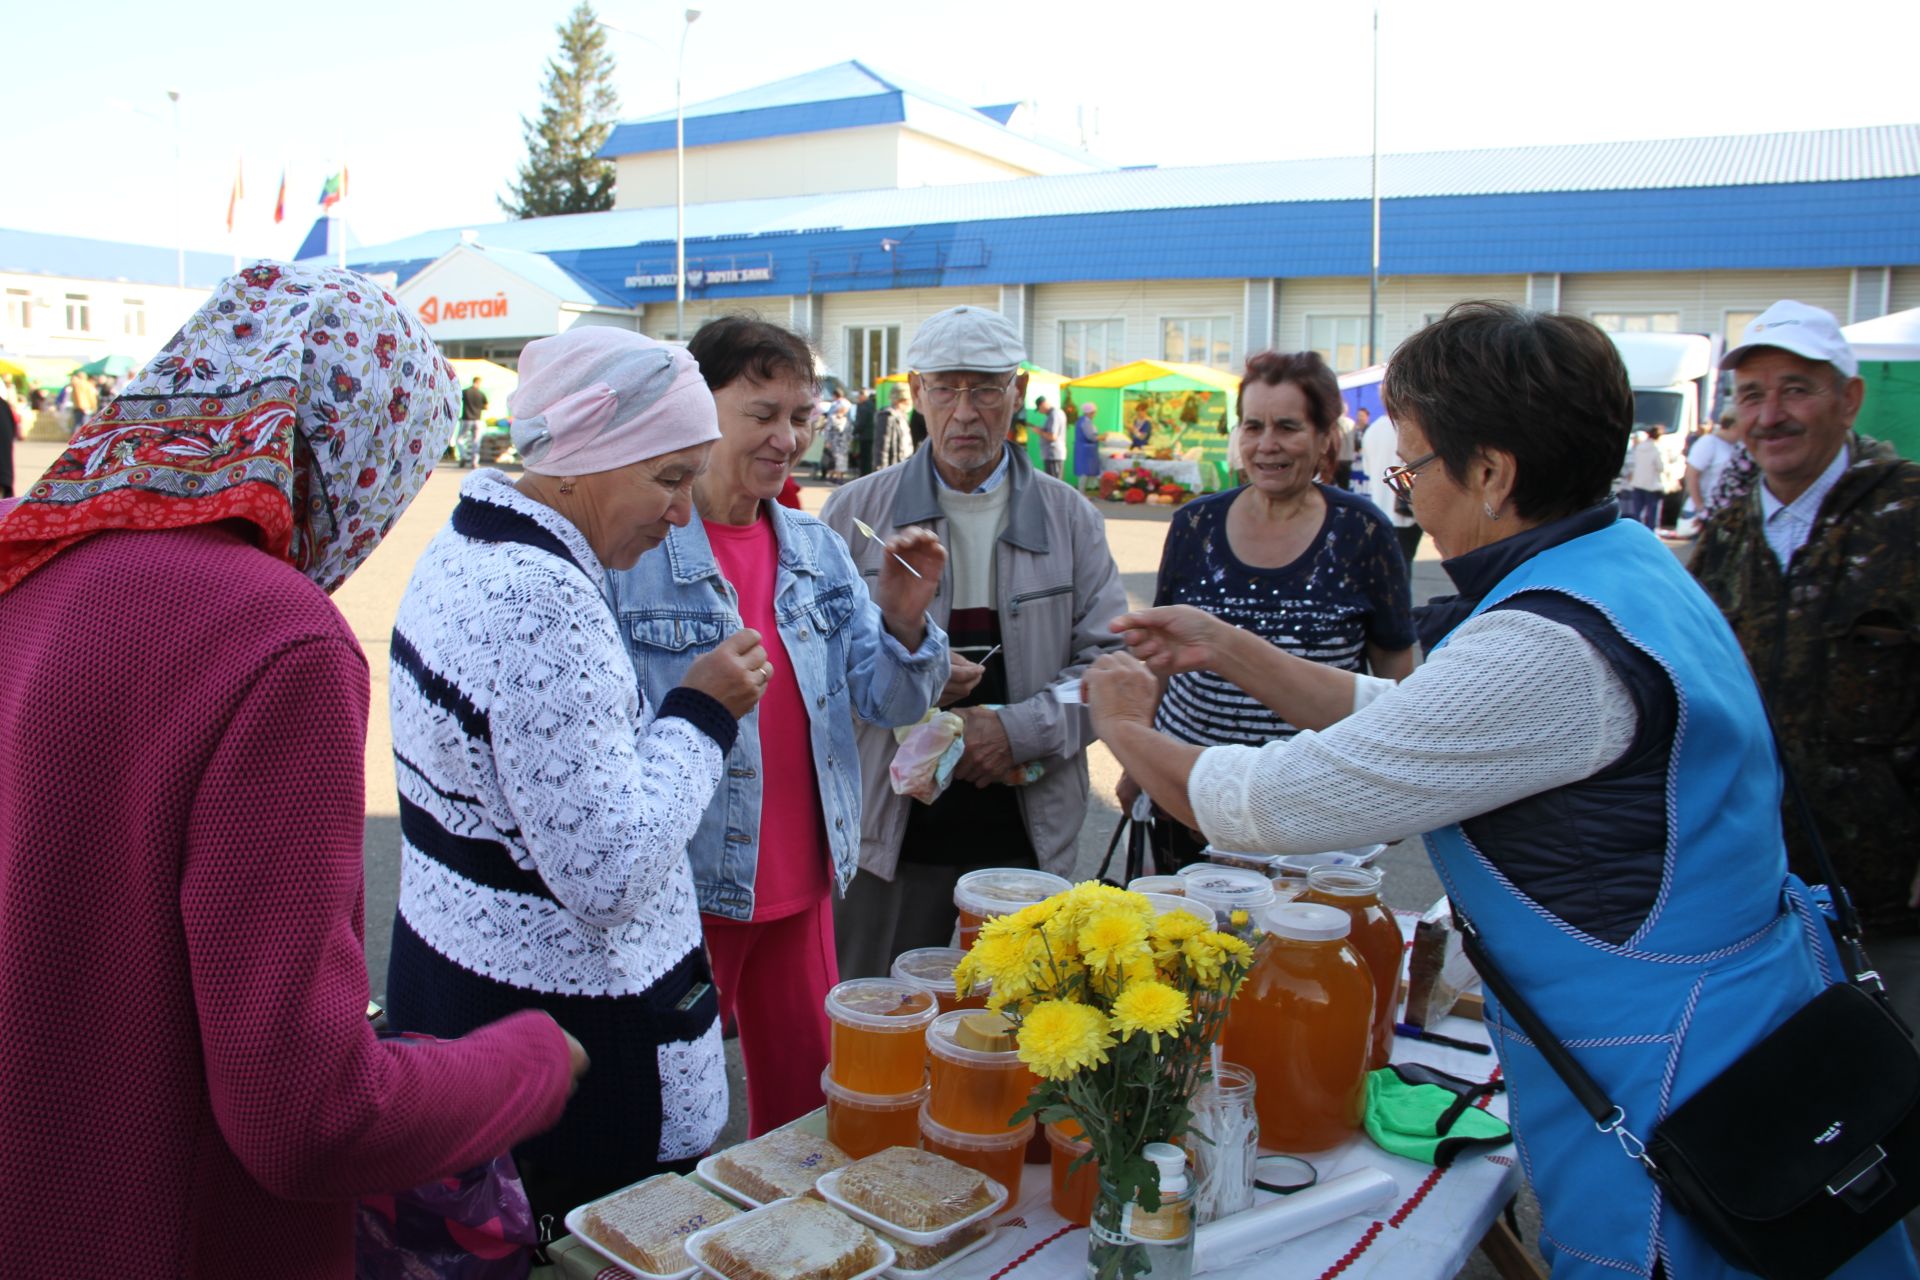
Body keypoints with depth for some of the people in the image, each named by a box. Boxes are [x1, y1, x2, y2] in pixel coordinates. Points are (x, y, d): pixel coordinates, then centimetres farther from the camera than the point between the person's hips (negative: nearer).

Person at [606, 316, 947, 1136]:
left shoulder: (818, 552, 6)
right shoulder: (632, 549, -12)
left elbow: (890, 704, 3)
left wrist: (904, 619, -13)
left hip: (801, 882, 6)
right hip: (680, 885, -5)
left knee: (804, 1100, 20)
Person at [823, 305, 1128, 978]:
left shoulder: (1070, 519, 6)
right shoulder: (856, 511, 2)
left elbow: (1110, 663, 3)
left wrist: (1019, 728, -12)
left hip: (1028, 831, 1)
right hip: (893, 827, -1)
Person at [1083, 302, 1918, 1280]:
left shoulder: (1550, 644, -29)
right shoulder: (1628, 561, 2)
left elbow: (1278, 803, -24)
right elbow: (1410, 716, 10)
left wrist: (1128, 729, -5)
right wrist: (1225, 649, 9)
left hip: (1665, 1080, -9)